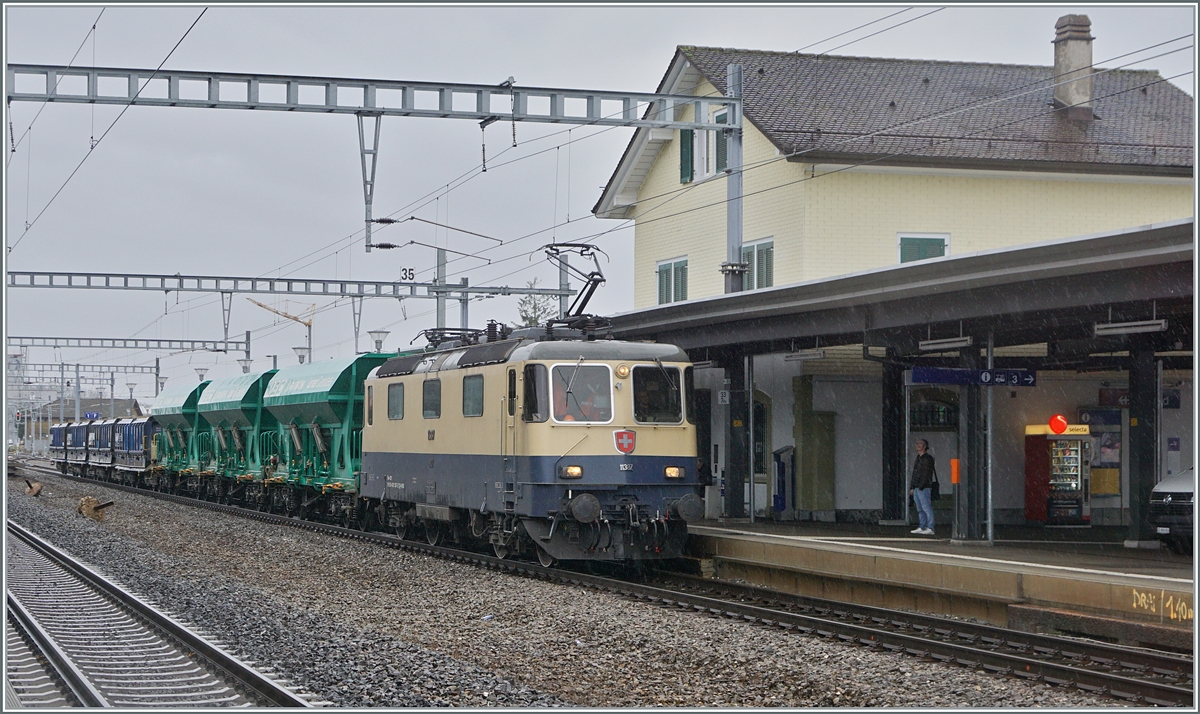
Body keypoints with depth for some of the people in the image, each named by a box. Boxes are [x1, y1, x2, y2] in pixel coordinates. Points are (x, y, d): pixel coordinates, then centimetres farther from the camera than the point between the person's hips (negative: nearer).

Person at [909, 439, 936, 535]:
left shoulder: (928, 458, -8)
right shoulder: (918, 458, 20)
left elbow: (927, 474, -15)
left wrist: (921, 487, -19)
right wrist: (912, 487, 17)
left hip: (924, 488, -9)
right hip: (917, 488, 9)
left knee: (927, 509, -10)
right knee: (920, 509, 9)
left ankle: (930, 528, -12)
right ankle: (921, 527, 12)